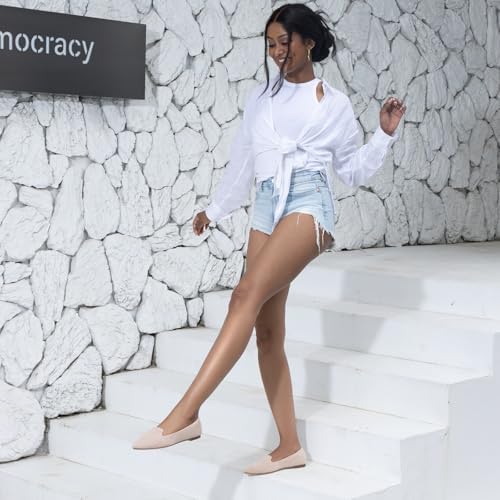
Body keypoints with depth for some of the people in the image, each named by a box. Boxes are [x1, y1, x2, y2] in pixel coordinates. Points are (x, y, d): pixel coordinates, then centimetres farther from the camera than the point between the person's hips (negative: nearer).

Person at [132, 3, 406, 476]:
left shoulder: (334, 103, 8)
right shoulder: (260, 99, 17)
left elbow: (352, 171, 14)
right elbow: (241, 162, 25)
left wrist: (384, 135, 3)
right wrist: (214, 210, 31)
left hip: (308, 205, -6)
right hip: (266, 210, 6)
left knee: (247, 294, -28)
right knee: (267, 330, -1)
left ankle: (186, 413, -35)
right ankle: (289, 446, 8)